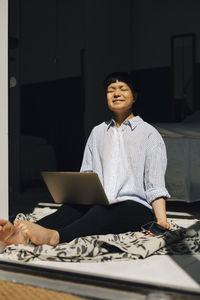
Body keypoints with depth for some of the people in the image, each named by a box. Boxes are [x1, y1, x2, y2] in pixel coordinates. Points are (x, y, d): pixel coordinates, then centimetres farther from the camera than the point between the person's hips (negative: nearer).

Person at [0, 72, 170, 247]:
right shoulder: (98, 132, 24)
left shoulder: (149, 133, 11)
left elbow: (155, 186, 1)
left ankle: (54, 236, -64)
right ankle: (22, 234, -56)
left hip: (135, 207, -3)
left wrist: (161, 221, -14)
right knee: (71, 209, -30)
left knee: (101, 213, -37)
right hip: (99, 204, 4)